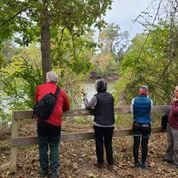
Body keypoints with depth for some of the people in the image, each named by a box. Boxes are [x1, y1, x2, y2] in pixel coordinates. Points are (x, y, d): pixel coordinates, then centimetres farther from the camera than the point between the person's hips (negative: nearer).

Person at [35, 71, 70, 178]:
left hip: (42, 122, 0)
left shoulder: (39, 88, 7)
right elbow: (67, 108, 19)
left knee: (43, 147, 14)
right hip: (56, 123, 0)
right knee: (54, 147, 13)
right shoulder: (62, 92, 6)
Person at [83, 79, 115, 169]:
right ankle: (110, 163, 17)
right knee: (108, 143, 12)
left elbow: (88, 106, -5)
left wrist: (85, 98, 10)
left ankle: (100, 163, 15)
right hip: (110, 124, 4)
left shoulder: (96, 97, -11)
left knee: (99, 143, 8)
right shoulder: (110, 96, 5)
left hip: (99, 124, -4)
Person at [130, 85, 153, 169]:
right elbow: (150, 111, 7)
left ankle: (136, 162, 21)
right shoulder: (149, 101, -10)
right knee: (144, 145, 8)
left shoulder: (134, 100, -8)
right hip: (146, 125, -1)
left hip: (136, 124, 1)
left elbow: (132, 111, 2)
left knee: (136, 144, 10)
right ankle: (143, 163, 18)